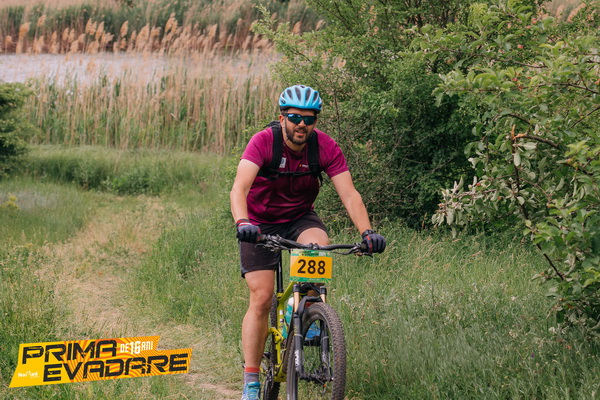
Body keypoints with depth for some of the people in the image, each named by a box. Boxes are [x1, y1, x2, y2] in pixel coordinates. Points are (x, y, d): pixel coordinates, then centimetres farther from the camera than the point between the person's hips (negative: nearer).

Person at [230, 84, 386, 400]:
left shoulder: (326, 148, -17)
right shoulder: (263, 142, -25)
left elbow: (349, 194, -23)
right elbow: (239, 189, -37)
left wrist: (366, 231, -39)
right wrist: (242, 223, -55)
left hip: (300, 217, 2)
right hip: (260, 222, -2)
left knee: (320, 249, -32)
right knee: (261, 298, -12)